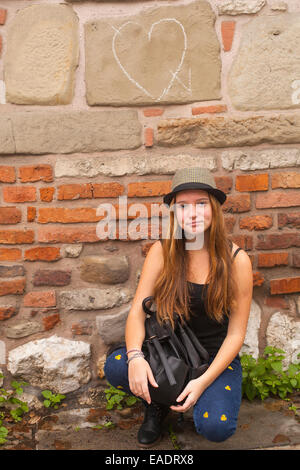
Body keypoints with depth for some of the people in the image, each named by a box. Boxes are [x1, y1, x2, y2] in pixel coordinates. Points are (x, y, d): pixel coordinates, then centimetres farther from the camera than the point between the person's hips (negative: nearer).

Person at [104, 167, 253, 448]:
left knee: (216, 427, -27)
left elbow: (236, 333, -10)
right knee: (114, 367, -25)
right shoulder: (162, 252, -9)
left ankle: (200, 396, 11)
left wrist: (203, 381, -20)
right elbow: (137, 311, -11)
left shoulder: (236, 260, -13)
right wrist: (135, 356, -30)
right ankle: (156, 407, 8)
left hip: (216, 357, -1)